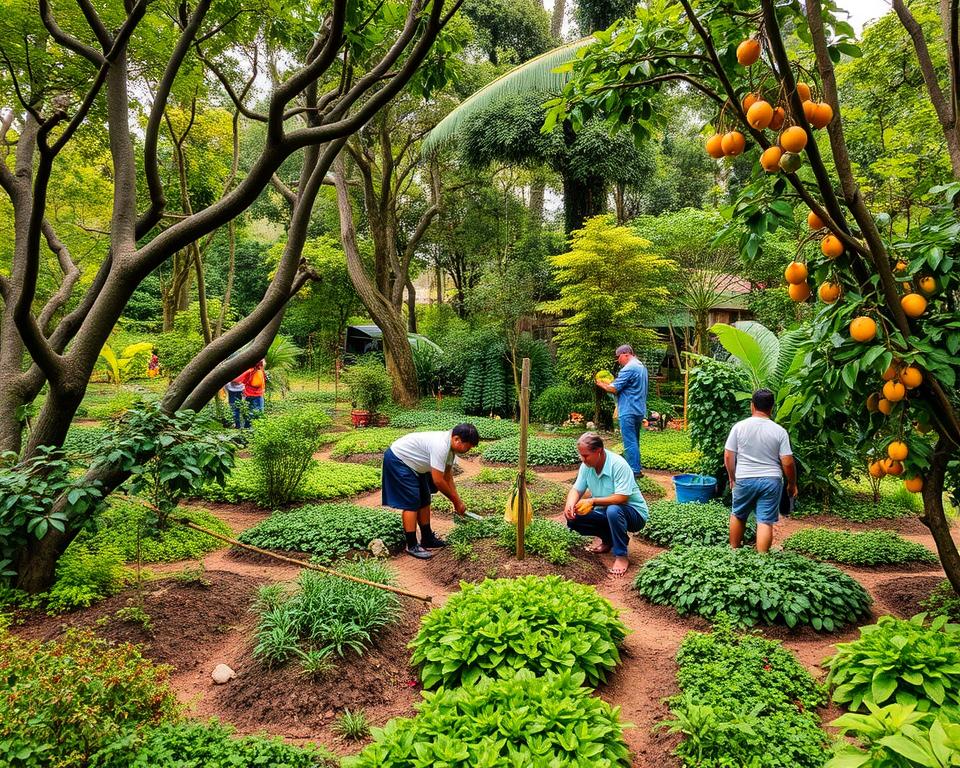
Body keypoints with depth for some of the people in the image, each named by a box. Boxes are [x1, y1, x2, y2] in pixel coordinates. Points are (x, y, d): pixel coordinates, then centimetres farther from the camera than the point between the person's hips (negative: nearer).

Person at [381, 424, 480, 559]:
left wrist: (457, 502, 4)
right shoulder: (441, 446, -33)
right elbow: (438, 481, -28)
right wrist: (457, 501, -16)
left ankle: (427, 538, 22)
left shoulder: (450, 446, -3)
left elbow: (448, 477, 7)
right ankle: (412, 545, -3)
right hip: (397, 460, -10)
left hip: (413, 464, 10)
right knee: (411, 503, -11)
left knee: (424, 500, 12)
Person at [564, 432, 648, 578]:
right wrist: (570, 504, -24)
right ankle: (608, 540, 12)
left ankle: (621, 556, -20)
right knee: (573, 518, -10)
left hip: (633, 513, -7)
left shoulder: (618, 464, -26)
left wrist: (592, 501, -35)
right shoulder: (586, 466, -5)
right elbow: (576, 490, -2)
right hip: (605, 512, 7)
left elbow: (621, 498, -31)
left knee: (613, 510, -39)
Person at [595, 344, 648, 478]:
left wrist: (601, 384, 2)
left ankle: (634, 470, -3)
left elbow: (614, 389, -16)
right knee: (635, 441, 17)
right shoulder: (642, 366, 15)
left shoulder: (628, 369, -17)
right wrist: (611, 382, 14)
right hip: (639, 410, 10)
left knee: (630, 442, -4)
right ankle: (637, 466, 22)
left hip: (628, 412, -10)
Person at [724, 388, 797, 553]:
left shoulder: (739, 427, -5)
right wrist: (792, 484, 9)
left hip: (744, 479, 1)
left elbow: (728, 457, -3)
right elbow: (788, 462, -6)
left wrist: (732, 478, 12)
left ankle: (734, 551, 29)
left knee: (737, 516, 19)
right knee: (765, 522, 2)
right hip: (771, 481, 0)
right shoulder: (780, 431, -5)